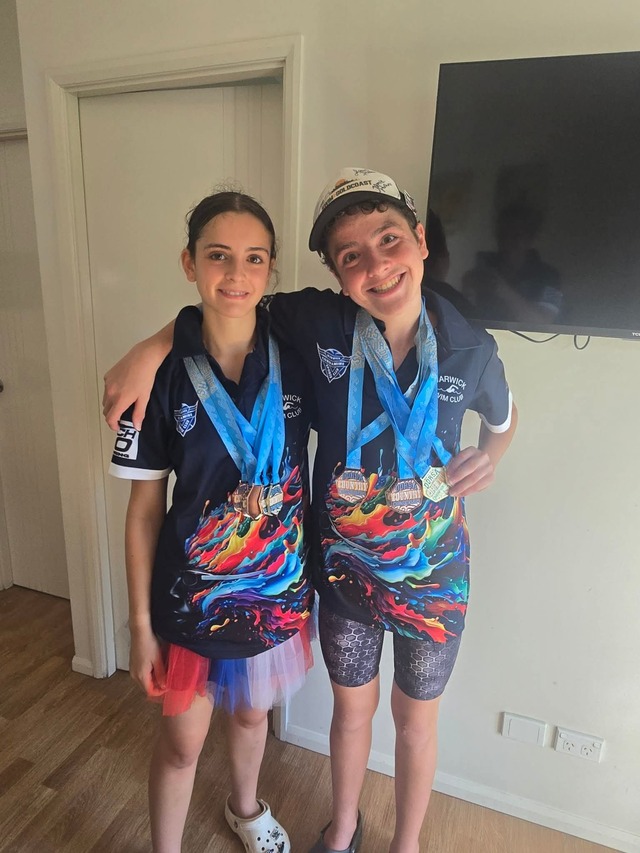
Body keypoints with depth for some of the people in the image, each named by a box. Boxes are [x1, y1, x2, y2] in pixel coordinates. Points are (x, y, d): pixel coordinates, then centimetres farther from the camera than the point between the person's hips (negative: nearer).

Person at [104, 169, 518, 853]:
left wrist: (490, 454, -12)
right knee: (351, 708, 24)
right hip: (344, 563, 0)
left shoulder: (471, 348, -13)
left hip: (434, 567, 0)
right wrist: (148, 351, -13)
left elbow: (504, 417, 9)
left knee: (414, 718, 22)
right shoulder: (316, 322, -17)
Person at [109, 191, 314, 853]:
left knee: (250, 712, 27)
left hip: (277, 585, 3)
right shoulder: (163, 374, -15)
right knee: (183, 739, 17)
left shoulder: (296, 357, -11)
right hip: (191, 593, -2)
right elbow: (144, 508, -9)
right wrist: (141, 623, -4)